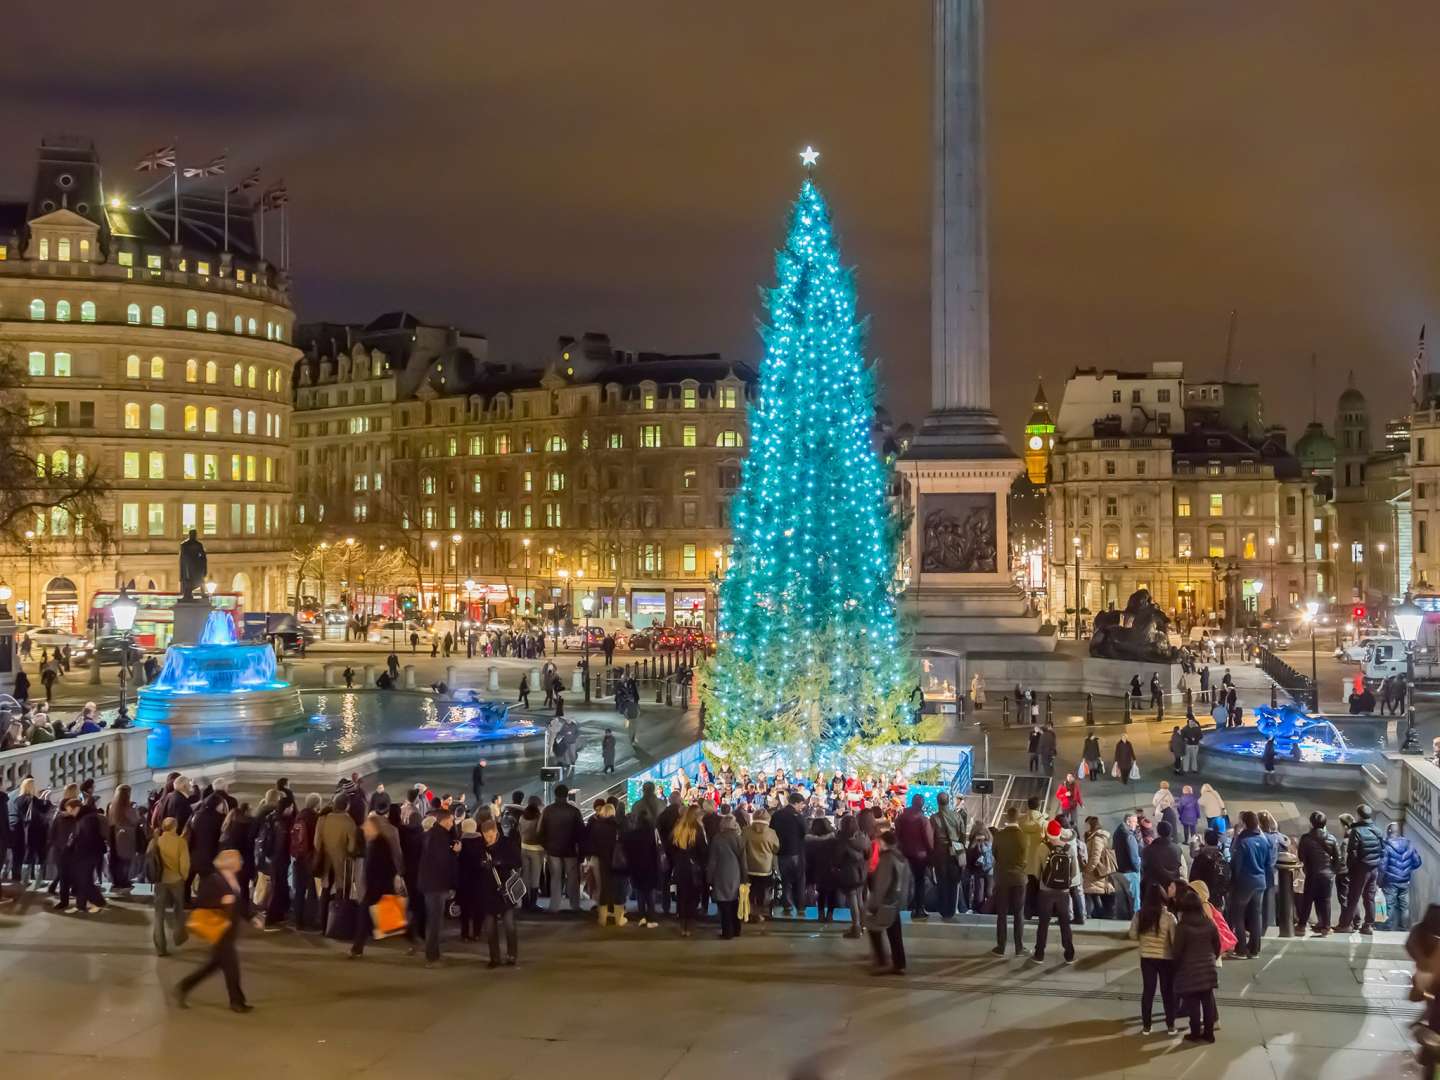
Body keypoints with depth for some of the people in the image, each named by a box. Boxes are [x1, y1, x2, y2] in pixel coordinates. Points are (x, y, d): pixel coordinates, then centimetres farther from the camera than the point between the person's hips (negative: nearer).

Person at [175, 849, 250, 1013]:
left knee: (215, 963, 16)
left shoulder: (234, 879, 7)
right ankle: (237, 1001, 15)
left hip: (230, 930, 9)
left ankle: (184, 987, 27)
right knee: (231, 964, 1)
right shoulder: (213, 880, -18)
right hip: (218, 930, -9)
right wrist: (222, 901, -29)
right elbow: (200, 902, -22)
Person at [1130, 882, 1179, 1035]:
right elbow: (1175, 940, -14)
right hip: (1166, 959, -2)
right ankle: (1170, 1026, 19)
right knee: (1168, 992, 12)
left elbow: (1133, 935, -1)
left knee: (1147, 991, 11)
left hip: (1147, 958, 2)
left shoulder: (1139, 915, -8)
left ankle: (1146, 1027, 16)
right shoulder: (1169, 917, -16)